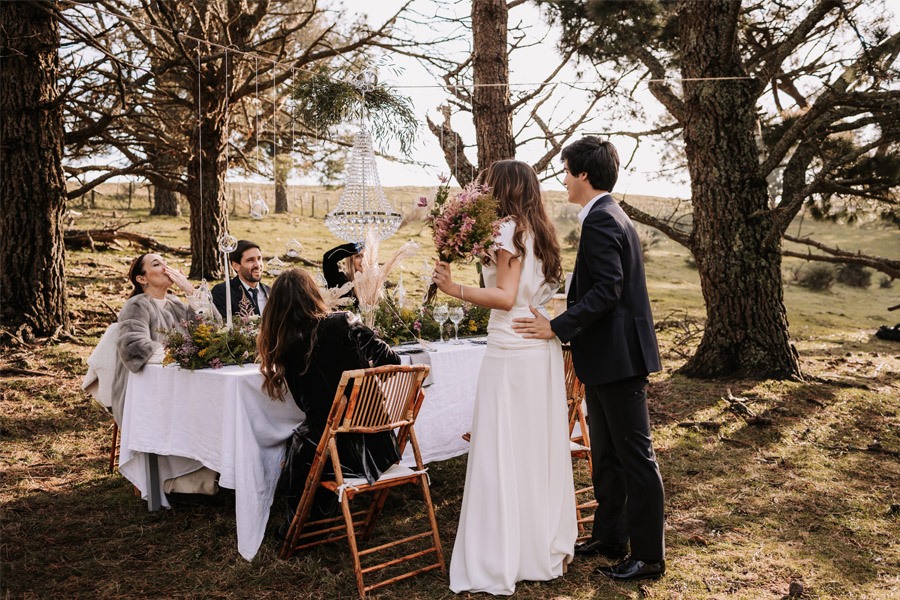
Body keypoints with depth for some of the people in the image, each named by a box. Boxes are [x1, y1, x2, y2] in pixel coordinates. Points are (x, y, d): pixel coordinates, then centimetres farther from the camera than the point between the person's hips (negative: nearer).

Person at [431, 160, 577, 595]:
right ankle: (549, 547, 27)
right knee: (541, 448, 15)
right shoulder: (540, 231, 14)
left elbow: (506, 297, -17)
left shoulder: (509, 230, -10)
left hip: (512, 354, -9)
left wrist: (456, 289, -22)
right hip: (544, 351, 9)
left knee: (504, 452, -2)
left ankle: (502, 563, 6)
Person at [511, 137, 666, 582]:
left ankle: (648, 557, 14)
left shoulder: (601, 220, -16)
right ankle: (609, 539, 32)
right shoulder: (611, 216, 16)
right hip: (609, 358, 11)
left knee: (635, 458, 1)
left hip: (618, 357, -11)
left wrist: (557, 328, -21)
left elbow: (606, 291, -24)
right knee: (605, 455, 19)